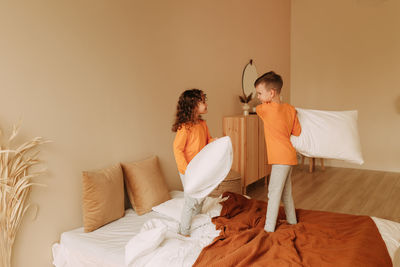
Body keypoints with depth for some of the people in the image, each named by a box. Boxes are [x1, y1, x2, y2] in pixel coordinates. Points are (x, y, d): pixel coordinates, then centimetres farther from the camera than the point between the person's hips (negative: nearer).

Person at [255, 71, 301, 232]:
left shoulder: (266, 109, -16)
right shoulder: (290, 109, 4)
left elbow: (257, 108, 7)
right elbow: (297, 132, 9)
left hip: (281, 158, -9)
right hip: (289, 156, 9)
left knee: (274, 192, -4)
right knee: (286, 192, 21)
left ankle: (269, 228, 2)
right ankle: (292, 221, 35)